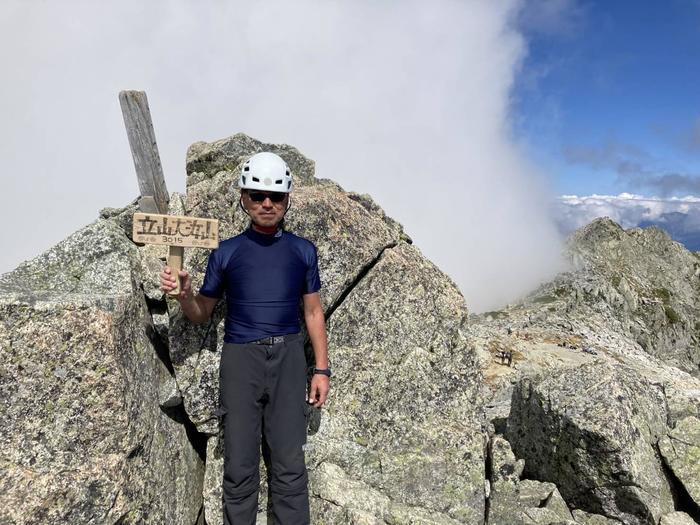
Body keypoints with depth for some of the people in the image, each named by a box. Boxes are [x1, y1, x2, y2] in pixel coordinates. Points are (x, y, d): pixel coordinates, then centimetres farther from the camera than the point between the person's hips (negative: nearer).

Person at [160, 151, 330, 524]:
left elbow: (313, 312, 9)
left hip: (288, 357, 0)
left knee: (289, 464, 5)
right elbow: (201, 315, 10)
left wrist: (321, 369, 5)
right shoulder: (225, 252, 4)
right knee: (240, 465, 8)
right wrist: (184, 294, -12)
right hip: (240, 358, 0)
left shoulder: (303, 251, 5)